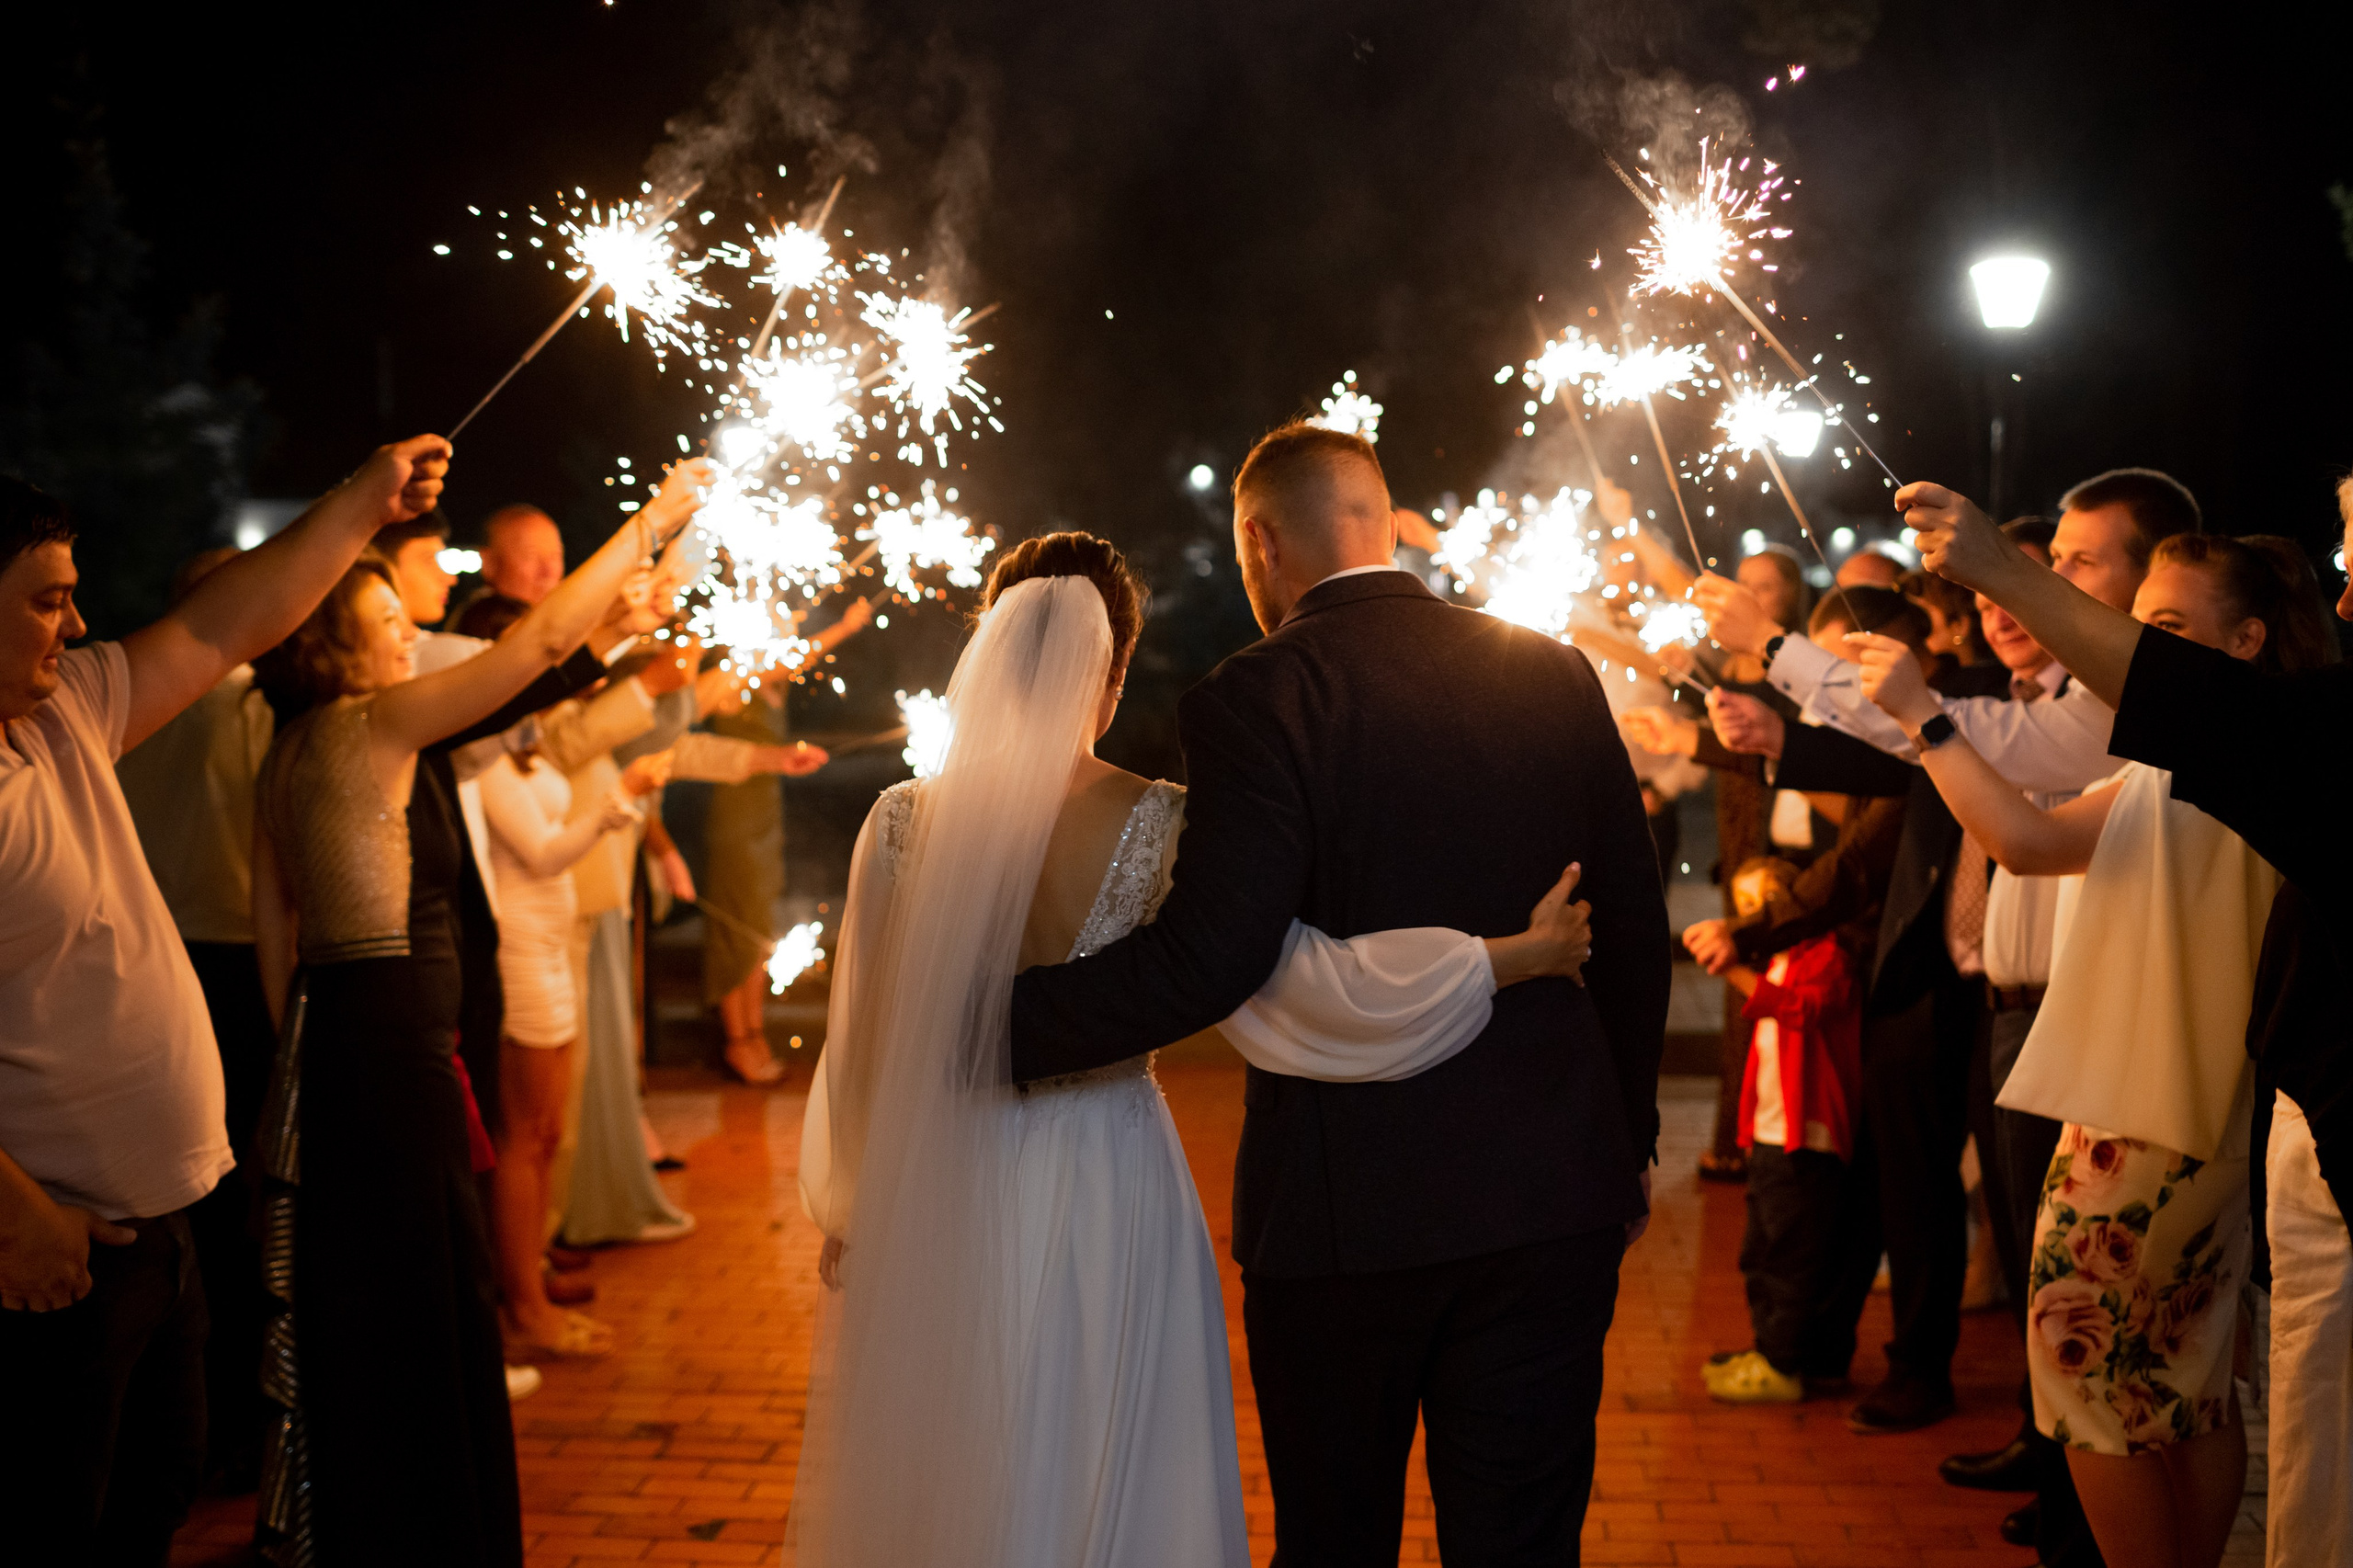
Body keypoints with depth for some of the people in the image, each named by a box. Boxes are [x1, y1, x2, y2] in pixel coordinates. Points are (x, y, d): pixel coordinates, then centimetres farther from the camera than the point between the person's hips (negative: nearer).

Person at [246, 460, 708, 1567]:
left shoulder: (289, 759, 14)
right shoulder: (371, 727, -11)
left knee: (352, 1305, 19)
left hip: (328, 1042, 9)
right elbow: (543, 643, -13)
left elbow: (274, 932, 16)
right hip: (390, 1048, -9)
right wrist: (649, 526, -4)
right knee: (416, 1302, 0)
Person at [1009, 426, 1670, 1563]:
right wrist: (1631, 1140, 20)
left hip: (1347, 1204, -4)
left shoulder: (1255, 699, -11)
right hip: (1553, 1192, 4)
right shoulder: (1555, 674, 4)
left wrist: (1001, 1018, -10)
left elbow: (1210, 956, -21)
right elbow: (1634, 926, 9)